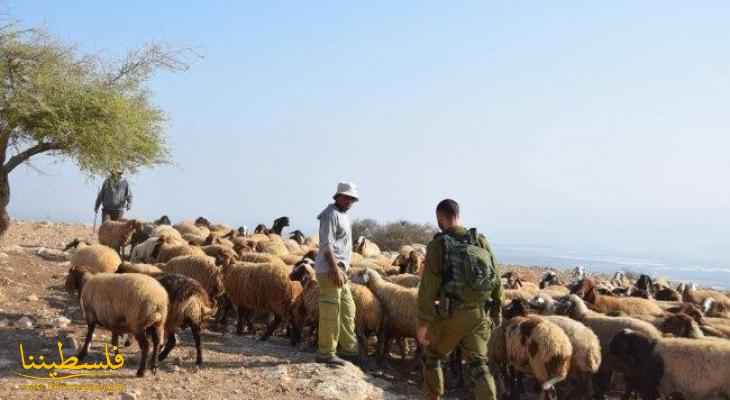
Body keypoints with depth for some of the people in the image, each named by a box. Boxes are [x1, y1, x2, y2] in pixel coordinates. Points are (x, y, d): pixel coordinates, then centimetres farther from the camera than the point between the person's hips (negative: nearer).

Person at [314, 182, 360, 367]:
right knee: (330, 312, -7)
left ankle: (349, 348, 23)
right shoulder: (331, 214, -12)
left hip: (339, 269, 10)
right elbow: (326, 245, -20)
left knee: (347, 310, 14)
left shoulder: (343, 215, 19)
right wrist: (335, 270, -25)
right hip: (330, 270, -10)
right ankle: (325, 353, -1)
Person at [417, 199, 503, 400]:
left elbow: (428, 287, -11)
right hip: (479, 314, 4)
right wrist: (496, 312, 19)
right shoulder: (481, 241, 6)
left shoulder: (438, 244, -7)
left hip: (451, 314, -3)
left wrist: (423, 322, -8)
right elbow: (495, 280, 9)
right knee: (478, 365, 6)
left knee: (432, 356, 19)